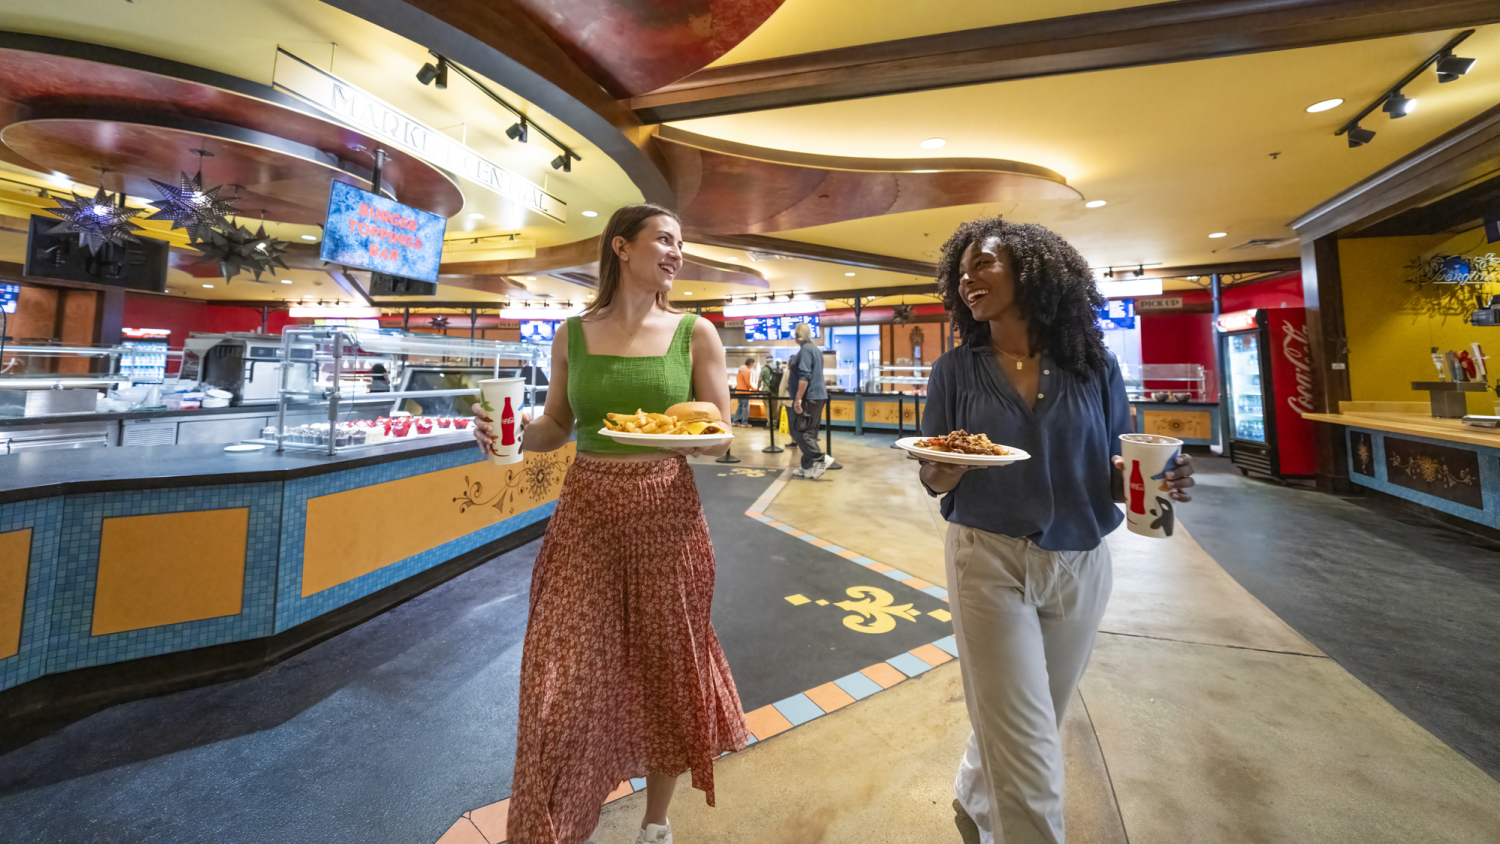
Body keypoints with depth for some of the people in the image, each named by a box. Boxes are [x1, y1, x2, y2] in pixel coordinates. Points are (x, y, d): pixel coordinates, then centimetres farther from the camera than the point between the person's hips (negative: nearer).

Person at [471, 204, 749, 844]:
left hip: (666, 514, 0)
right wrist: (510, 431, -10)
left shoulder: (695, 334, 0)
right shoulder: (572, 335, 5)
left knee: (665, 666, 14)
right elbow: (556, 428, 10)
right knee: (566, 676, 4)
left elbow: (721, 436, -1)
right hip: (585, 513, 1)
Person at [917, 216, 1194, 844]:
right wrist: (951, 466, -25)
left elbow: (1114, 473, 3)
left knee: (1032, 721, 22)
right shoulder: (956, 371, -4)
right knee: (1026, 752, -2)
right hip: (988, 562, -2)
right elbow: (933, 483, -3)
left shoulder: (1093, 366, -1)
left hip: (1079, 567, 3)